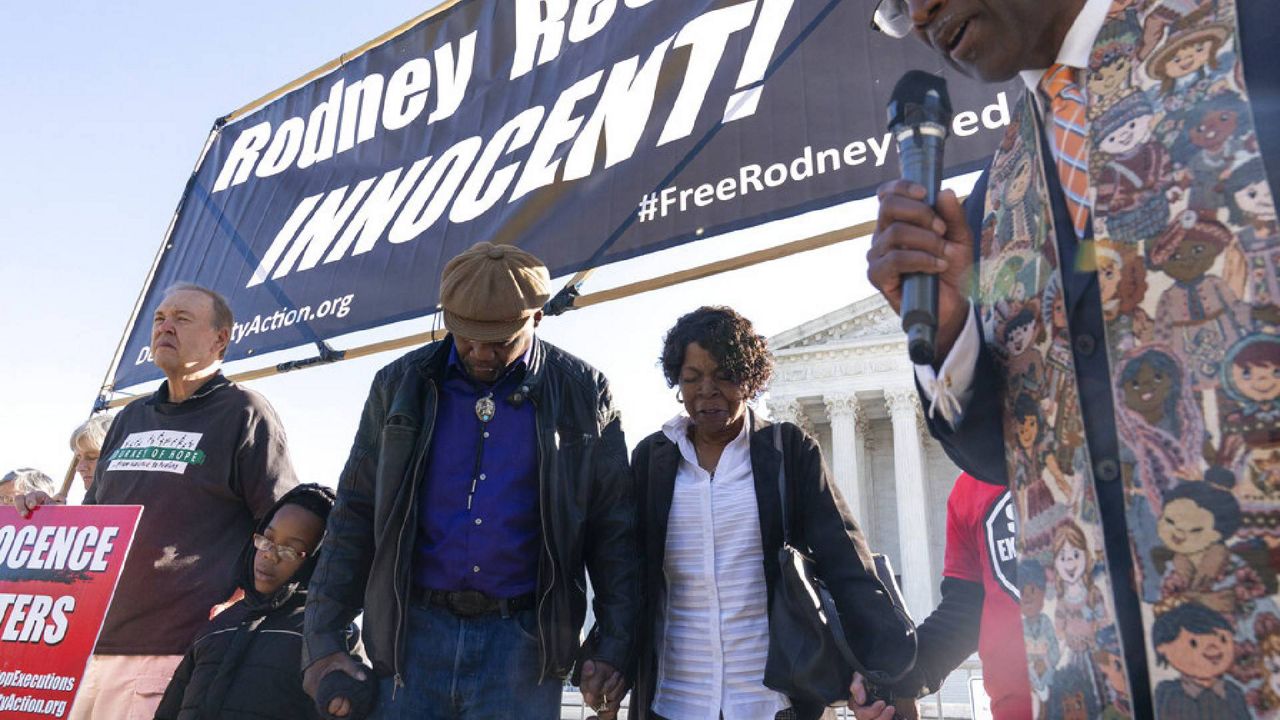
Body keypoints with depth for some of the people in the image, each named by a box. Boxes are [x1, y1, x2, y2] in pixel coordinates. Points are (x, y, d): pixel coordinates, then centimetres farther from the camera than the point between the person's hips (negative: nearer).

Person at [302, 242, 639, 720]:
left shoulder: (581, 393, -2)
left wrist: (613, 643, -4)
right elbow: (356, 516, 6)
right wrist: (323, 637, 2)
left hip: (523, 641, -1)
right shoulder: (402, 385, 3)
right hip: (414, 632, 2)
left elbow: (613, 531, 0)